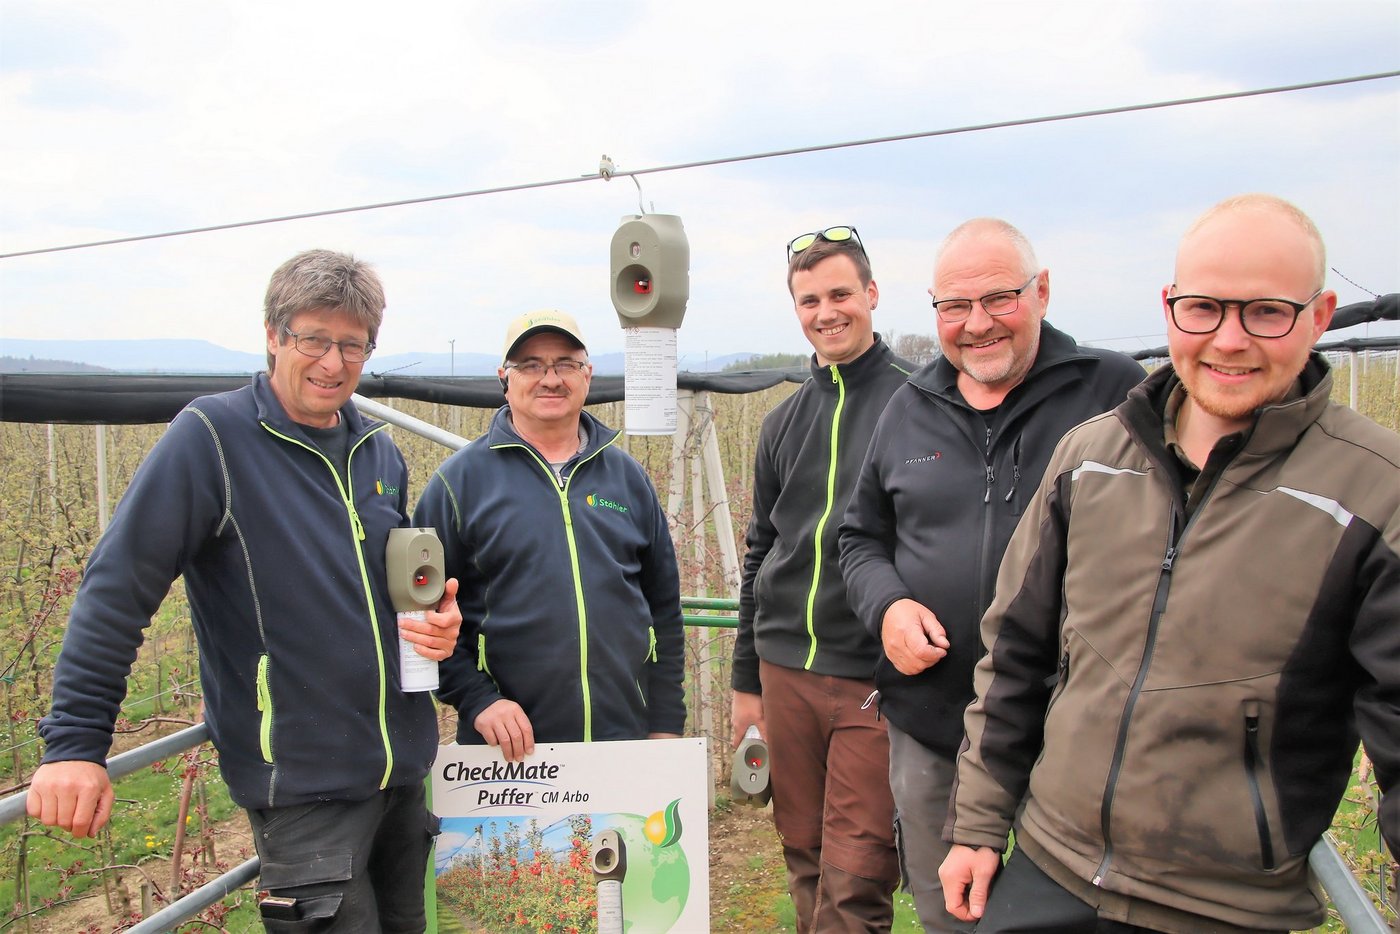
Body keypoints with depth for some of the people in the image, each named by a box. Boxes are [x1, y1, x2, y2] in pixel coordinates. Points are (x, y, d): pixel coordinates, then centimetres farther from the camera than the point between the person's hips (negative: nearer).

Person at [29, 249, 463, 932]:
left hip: (406, 770, 7)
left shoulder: (380, 453, 7)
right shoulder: (212, 436, -12)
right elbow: (117, 588, -15)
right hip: (301, 783, -7)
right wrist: (76, 741, -18)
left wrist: (438, 621, -1)